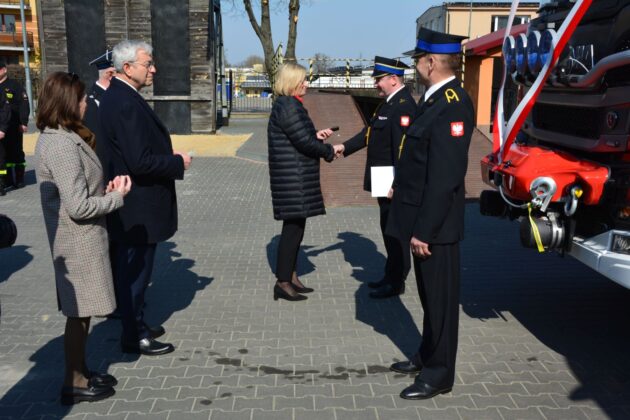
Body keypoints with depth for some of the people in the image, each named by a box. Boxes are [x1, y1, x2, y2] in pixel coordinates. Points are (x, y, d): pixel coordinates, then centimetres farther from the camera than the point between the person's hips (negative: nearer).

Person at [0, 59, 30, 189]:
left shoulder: (14, 85, -4)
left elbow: (24, 104, -8)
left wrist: (23, 123, -14)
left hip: (13, 127, -5)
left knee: (17, 153, 3)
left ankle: (19, 179, 11)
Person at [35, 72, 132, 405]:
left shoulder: (53, 138, 8)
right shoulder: (63, 145, -23)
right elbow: (79, 206, -26)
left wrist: (104, 189, 2)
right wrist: (117, 196, -13)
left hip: (78, 240, 10)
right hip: (79, 243, -10)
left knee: (81, 312, 19)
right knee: (79, 313, 4)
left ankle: (80, 371, 33)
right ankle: (74, 384, 19)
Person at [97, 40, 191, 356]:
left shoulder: (116, 96, 9)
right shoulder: (127, 104, -23)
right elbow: (141, 162, -28)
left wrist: (167, 156, 7)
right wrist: (178, 162, -14)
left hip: (129, 202, 10)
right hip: (137, 206, -10)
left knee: (130, 269, 21)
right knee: (136, 271, 4)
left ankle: (135, 324, 36)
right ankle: (134, 337, 18)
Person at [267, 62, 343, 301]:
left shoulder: (286, 105, 16)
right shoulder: (289, 106, -16)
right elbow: (304, 142, -18)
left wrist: (316, 136, 7)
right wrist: (330, 151, -5)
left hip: (295, 178, 10)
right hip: (293, 179, -10)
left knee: (295, 227, 15)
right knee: (293, 228, -4)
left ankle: (290, 276, 25)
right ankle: (283, 282, 4)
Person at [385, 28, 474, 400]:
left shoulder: (452, 105, -21)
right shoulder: (435, 99, 9)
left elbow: (445, 177, -26)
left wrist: (424, 230, -24)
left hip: (435, 224, -10)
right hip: (422, 219, 10)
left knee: (440, 297, 5)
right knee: (429, 294, 21)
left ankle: (439, 374, 21)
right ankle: (428, 357, 38)